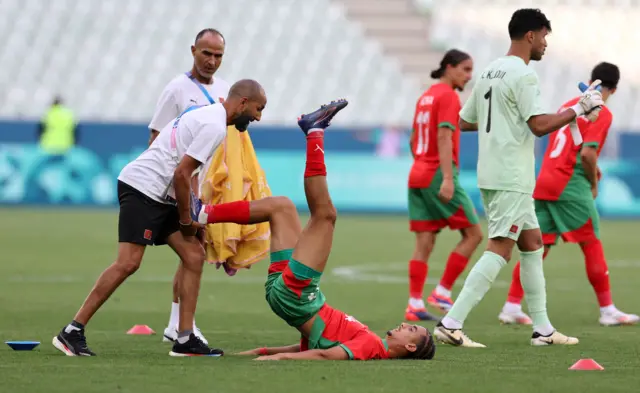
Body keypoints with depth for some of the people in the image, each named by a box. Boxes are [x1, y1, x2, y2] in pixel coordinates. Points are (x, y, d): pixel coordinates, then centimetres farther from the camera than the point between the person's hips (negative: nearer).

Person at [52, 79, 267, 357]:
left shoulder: (207, 115, 19)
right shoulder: (214, 126, -13)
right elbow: (181, 174, -18)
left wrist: (188, 217, 14)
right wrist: (186, 220, -7)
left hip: (160, 196, 11)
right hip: (142, 187, -11)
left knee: (194, 255, 6)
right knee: (128, 263, -15)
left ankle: (185, 341, 5)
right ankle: (72, 332, -12)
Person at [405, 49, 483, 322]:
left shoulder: (426, 96, 18)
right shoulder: (448, 96, -9)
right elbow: (443, 137, -19)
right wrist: (447, 179, -24)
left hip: (417, 175, 9)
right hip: (438, 176, -9)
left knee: (424, 243, 6)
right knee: (473, 234, -1)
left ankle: (414, 305, 0)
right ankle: (442, 292, -4)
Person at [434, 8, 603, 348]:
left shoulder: (489, 73, 14)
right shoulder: (523, 75, -13)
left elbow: (464, 121, 19)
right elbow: (539, 125, -19)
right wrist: (579, 109, -10)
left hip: (490, 175, 10)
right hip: (511, 177, -10)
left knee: (532, 242, 15)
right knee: (500, 250, -10)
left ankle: (543, 329, 17)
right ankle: (451, 323, -17)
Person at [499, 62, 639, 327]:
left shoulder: (570, 105, 17)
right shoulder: (601, 113, -6)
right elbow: (587, 153, -16)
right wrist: (593, 183, -1)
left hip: (543, 183, 7)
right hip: (570, 186, -7)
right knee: (592, 246, 2)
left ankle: (512, 307, 2)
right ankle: (607, 311, 6)